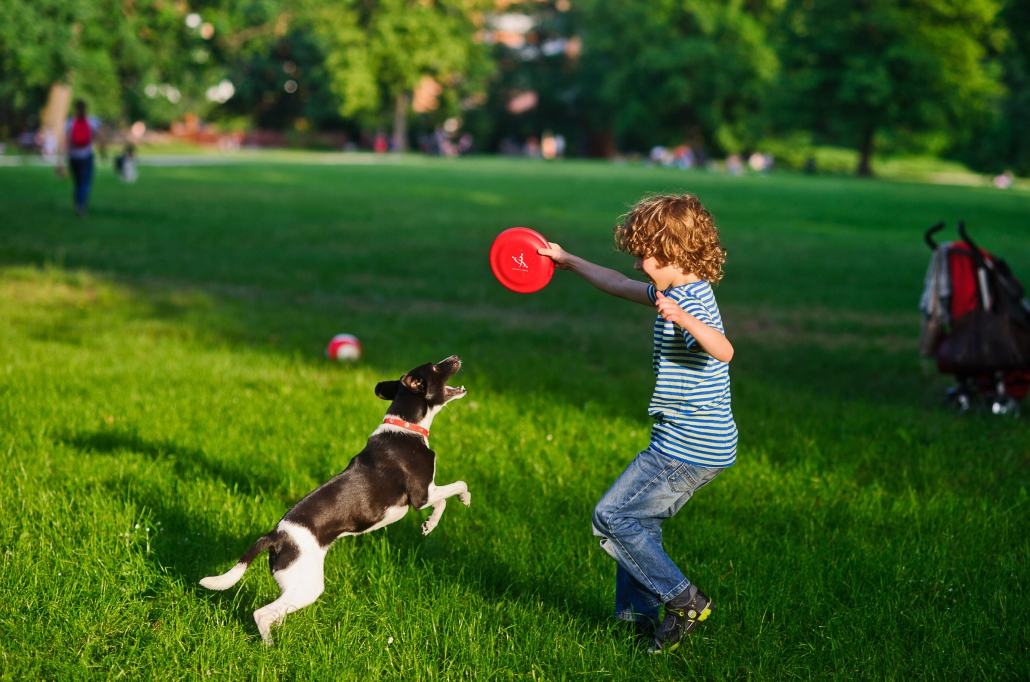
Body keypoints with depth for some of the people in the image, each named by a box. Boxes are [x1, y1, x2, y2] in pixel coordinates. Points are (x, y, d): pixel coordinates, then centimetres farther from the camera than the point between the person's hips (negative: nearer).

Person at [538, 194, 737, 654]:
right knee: (638, 520, 18)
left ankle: (684, 600, -2)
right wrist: (567, 261, 34)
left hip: (688, 449, -10)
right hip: (694, 445, 10)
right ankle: (637, 612, 23)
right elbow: (619, 285, 28)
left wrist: (682, 319, -55)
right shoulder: (676, 294, 12)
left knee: (611, 518, -5)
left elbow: (722, 350, -39)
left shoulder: (692, 301, -19)